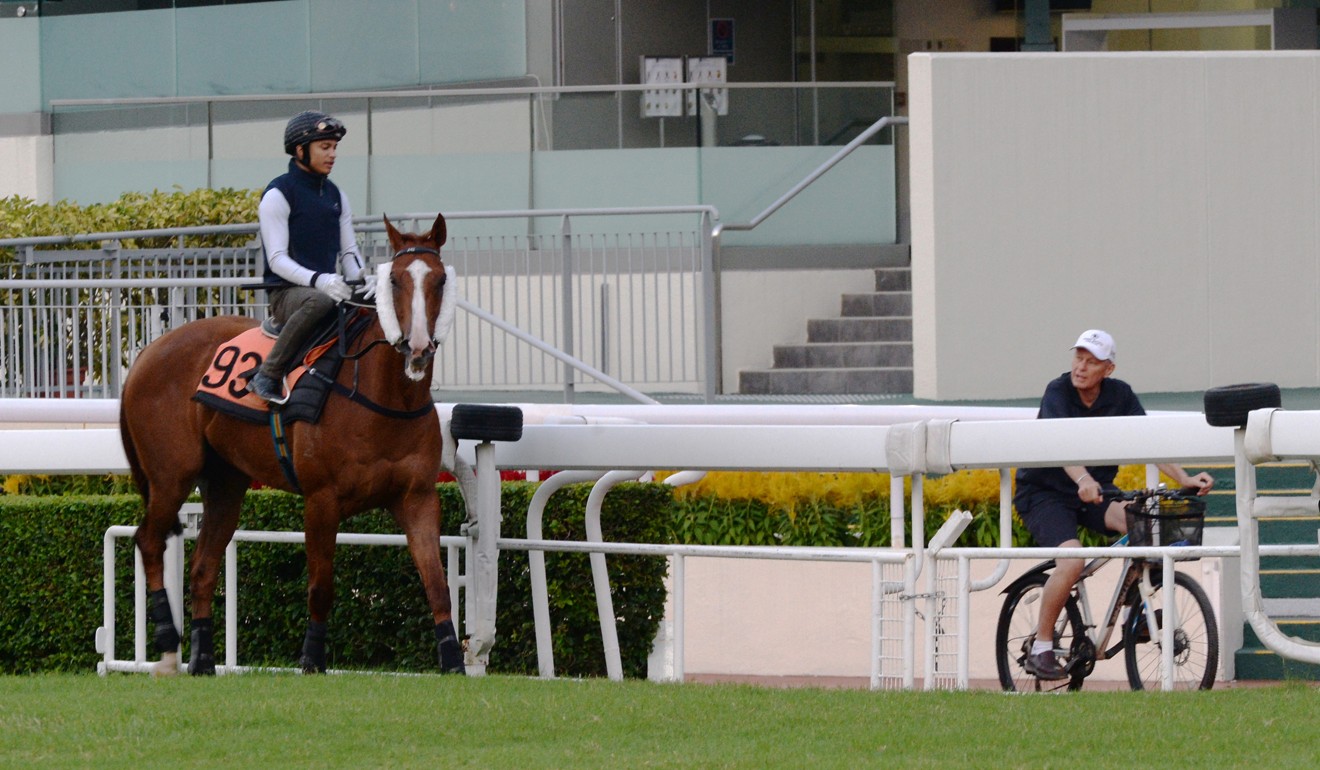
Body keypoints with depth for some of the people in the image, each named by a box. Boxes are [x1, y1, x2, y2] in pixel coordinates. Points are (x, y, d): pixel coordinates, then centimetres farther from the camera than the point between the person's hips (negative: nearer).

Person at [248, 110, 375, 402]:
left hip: (330, 287, 7)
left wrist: (362, 278, -10)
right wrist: (317, 280, -28)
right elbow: (277, 259, -12)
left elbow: (349, 251, 14)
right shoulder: (278, 195, -5)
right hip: (287, 293, -7)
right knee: (319, 301, -40)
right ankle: (268, 376, -32)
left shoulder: (336, 197, 16)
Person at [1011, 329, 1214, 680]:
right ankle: (1040, 650, -15)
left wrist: (1183, 479, -28)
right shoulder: (1058, 392, -18)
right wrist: (1082, 479, -55)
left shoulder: (1120, 395, -5)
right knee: (1071, 559, -30)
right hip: (1044, 493, -4)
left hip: (1097, 488, 4)